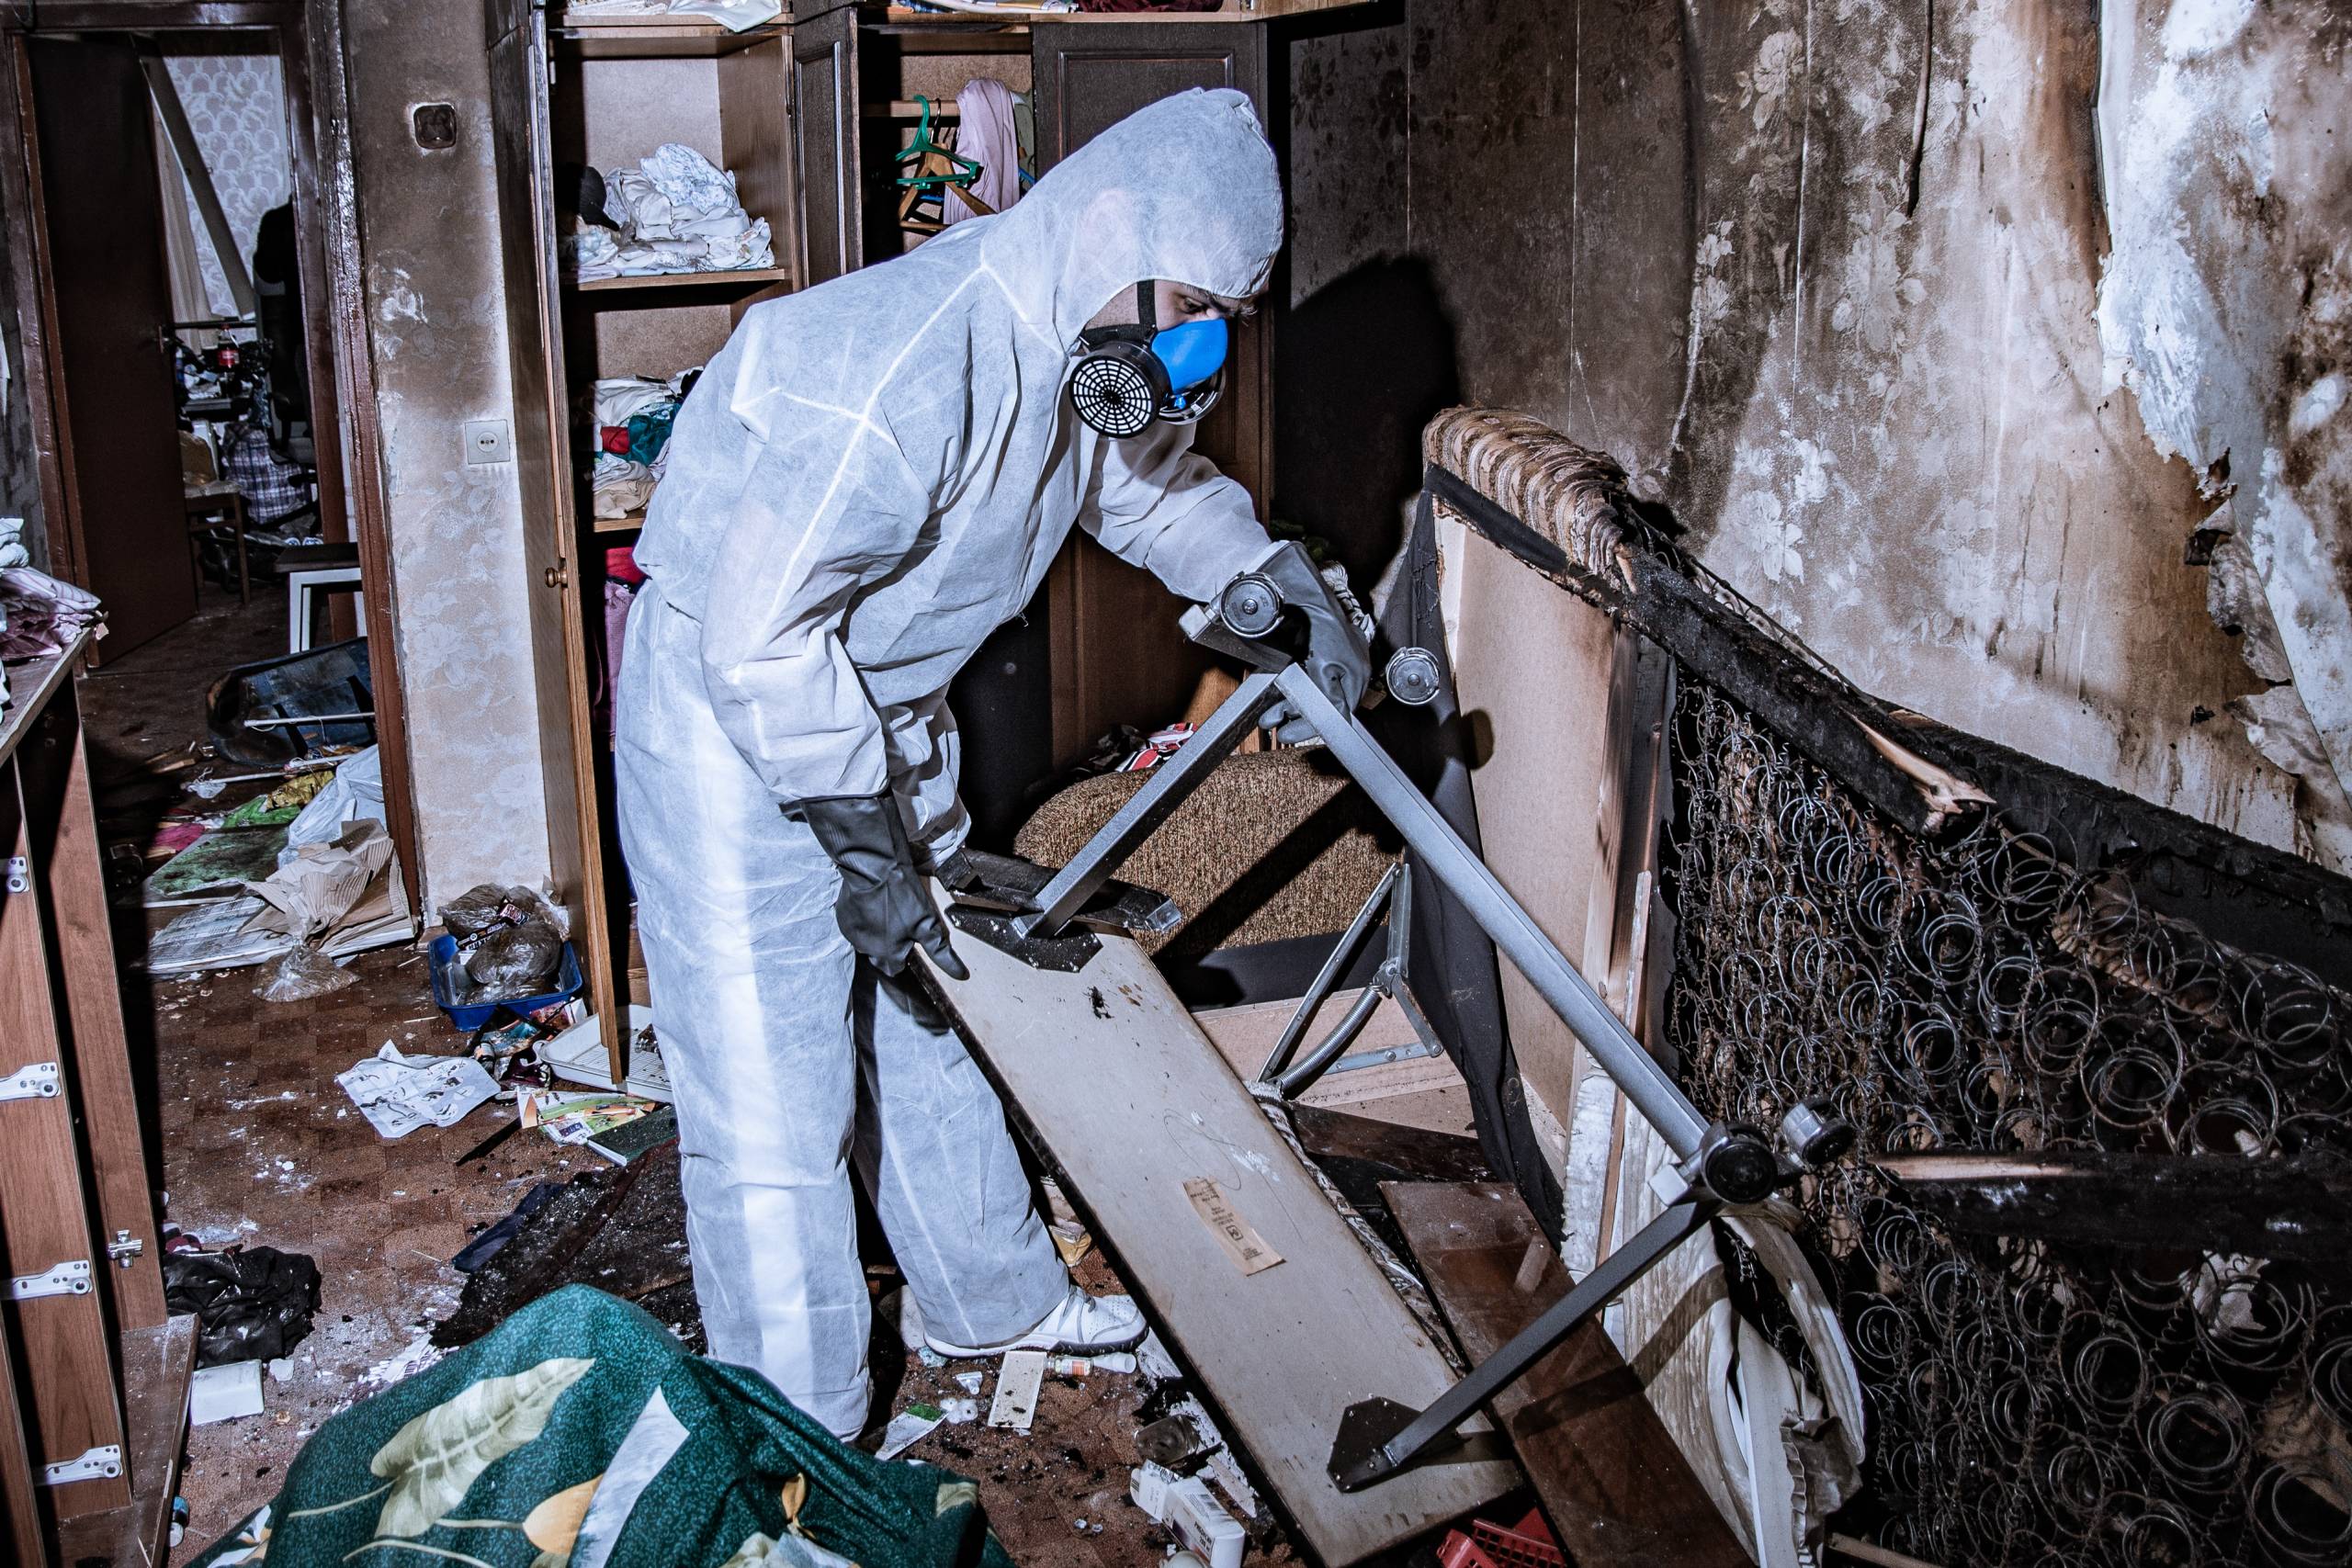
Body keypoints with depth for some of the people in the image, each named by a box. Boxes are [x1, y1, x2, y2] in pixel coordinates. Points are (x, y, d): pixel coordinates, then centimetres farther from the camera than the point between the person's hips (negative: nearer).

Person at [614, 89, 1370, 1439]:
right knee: (773, 1105, -2)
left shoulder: (1088, 347, -5)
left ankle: (993, 1296, 42)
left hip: (886, 707, 9)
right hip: (735, 719, -9)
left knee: (936, 1014, 21)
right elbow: (759, 635, -31)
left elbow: (1159, 485, 16)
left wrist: (1287, 586, 1)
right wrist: (866, 844, -23)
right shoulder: (905, 371, -34)